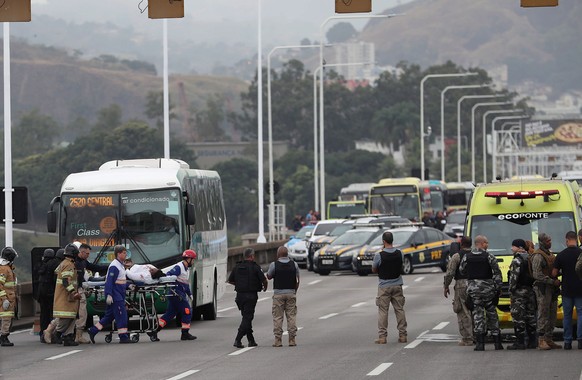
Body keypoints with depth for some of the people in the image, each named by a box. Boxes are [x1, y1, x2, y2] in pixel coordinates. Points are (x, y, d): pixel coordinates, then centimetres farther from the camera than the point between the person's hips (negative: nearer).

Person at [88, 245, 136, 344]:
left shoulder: (120, 265, 17)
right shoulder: (114, 266, -15)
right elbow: (109, 281, -21)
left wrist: (128, 286, 11)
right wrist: (109, 295, -26)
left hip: (119, 295, 10)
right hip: (115, 296, -10)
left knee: (110, 315, 13)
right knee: (121, 315, -8)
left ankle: (93, 331, 18)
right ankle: (123, 337, -6)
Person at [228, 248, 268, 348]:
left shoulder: (237, 267, 7)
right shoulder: (255, 267, -8)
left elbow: (230, 280, 12)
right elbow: (264, 280, -10)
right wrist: (265, 287, 12)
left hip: (240, 295, 5)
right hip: (251, 296, -5)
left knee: (247, 317, 15)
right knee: (247, 318, -4)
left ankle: (251, 340, 18)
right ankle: (237, 340, -14)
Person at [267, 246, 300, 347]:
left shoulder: (274, 265, -7)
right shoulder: (294, 264, 2)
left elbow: (269, 276, 9)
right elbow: (297, 280, 5)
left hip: (278, 294, -2)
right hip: (291, 293, 2)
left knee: (277, 317, 2)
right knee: (291, 316, 6)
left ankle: (278, 340, 0)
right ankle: (292, 339, 3)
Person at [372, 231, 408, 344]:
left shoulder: (379, 255, -15)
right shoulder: (399, 253, -4)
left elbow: (374, 270, -3)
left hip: (384, 286, -4)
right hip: (397, 285, 4)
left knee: (383, 311, 2)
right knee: (399, 310, 9)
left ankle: (382, 336, 0)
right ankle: (402, 335, 11)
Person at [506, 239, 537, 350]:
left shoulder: (517, 261, -12)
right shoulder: (530, 259, 14)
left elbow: (514, 278, -16)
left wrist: (511, 292, -11)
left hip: (519, 291, -9)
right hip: (531, 290, 9)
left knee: (518, 317, -6)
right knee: (530, 316, 12)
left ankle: (520, 342, -9)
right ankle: (532, 341, 14)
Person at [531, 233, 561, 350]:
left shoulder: (550, 254, 19)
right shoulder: (538, 256, -10)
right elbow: (537, 275, -18)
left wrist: (556, 281, 12)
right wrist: (552, 281, -19)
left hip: (551, 288, 9)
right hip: (542, 288, -9)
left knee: (552, 315, 9)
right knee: (543, 315, -11)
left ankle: (549, 340, 13)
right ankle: (541, 341, -12)